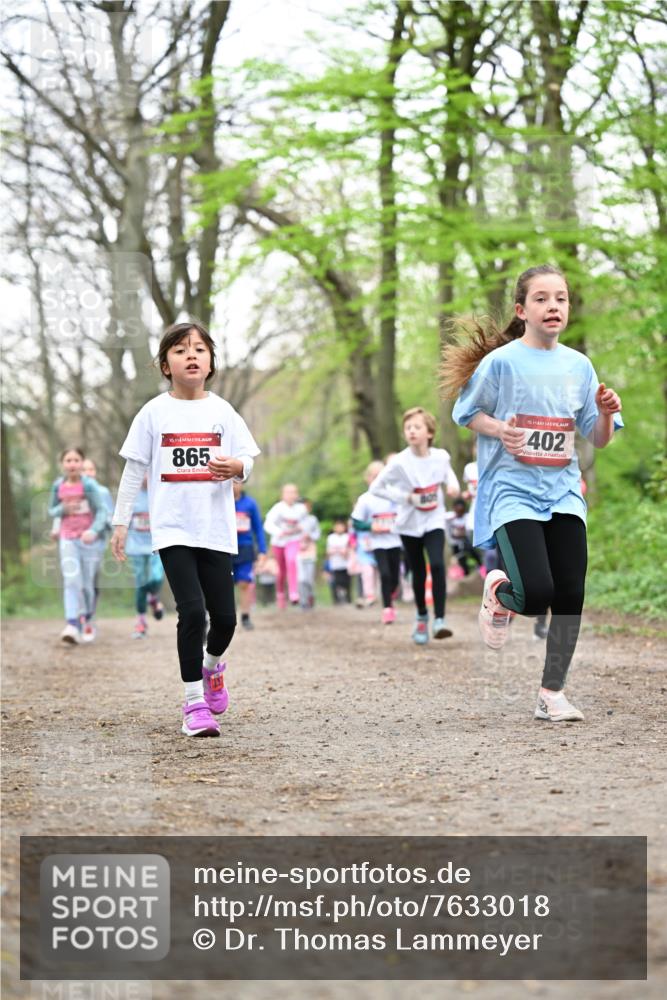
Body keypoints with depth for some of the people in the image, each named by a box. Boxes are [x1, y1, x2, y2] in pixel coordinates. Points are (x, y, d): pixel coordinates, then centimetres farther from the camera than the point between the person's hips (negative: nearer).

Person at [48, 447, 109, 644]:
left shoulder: (89, 486, -9)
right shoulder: (58, 486, 0)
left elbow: (102, 511, -10)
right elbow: (52, 511, 12)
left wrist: (94, 531, -27)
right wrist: (63, 509, -11)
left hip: (87, 538, -1)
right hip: (67, 539, 1)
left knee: (87, 583, 6)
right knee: (71, 580, -14)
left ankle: (87, 620, 31)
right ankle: (72, 625, -23)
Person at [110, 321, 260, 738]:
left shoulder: (222, 411, 6)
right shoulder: (154, 412, 2)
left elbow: (248, 462, 5)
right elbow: (135, 469, 7)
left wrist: (236, 467, -19)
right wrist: (121, 522, 6)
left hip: (216, 529, 2)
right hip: (172, 528, -2)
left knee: (225, 616, 1)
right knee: (192, 610, -15)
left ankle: (212, 665, 36)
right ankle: (195, 702, -5)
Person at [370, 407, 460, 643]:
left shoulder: (441, 456, -8)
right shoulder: (400, 462, -16)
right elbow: (376, 488, -10)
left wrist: (453, 484, -8)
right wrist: (406, 497, -18)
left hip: (434, 521, 0)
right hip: (410, 524, 0)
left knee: (437, 565, -20)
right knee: (418, 572, 9)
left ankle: (439, 619, -17)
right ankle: (421, 618, 32)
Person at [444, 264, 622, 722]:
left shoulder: (579, 365, 7)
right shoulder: (501, 361, -5)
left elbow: (599, 439, 10)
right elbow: (467, 412, 5)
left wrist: (606, 413, -11)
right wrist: (498, 430, -14)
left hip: (563, 492, 4)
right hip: (513, 491, -4)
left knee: (571, 593, -2)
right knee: (537, 593, -19)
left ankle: (552, 693, 13)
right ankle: (499, 594, 18)